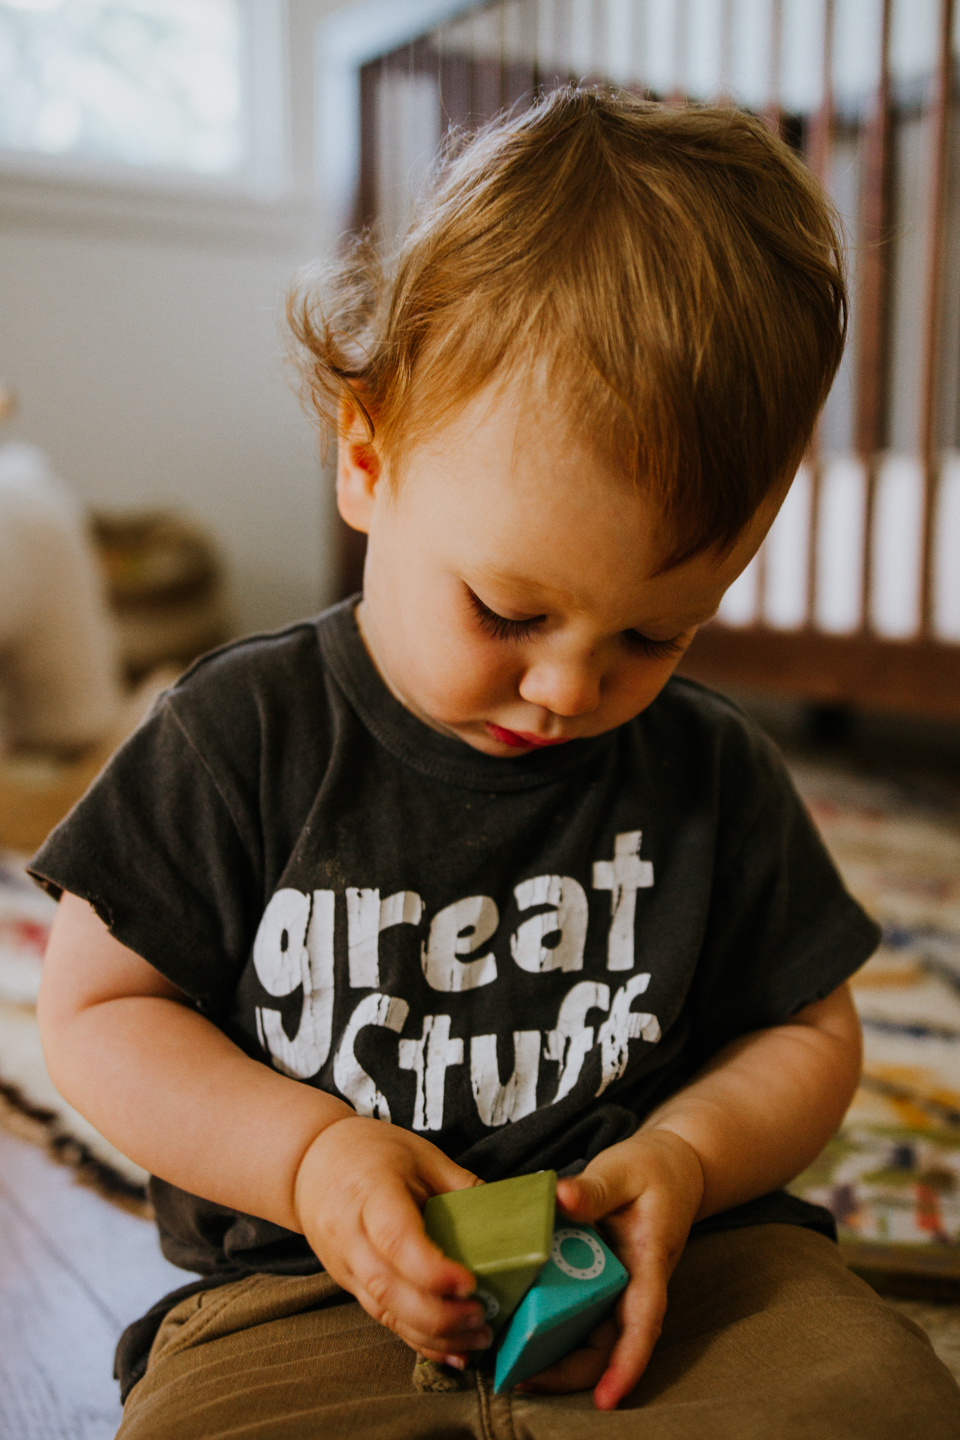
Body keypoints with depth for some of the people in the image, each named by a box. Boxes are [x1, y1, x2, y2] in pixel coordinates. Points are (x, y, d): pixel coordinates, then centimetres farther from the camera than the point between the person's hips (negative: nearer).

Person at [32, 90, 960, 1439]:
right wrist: (305, 1151, -16)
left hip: (659, 1276, 4)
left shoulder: (716, 775, -1)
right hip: (299, 1293, -3)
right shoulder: (243, 735, -7)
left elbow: (807, 1031, 9)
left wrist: (688, 1154, -12)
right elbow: (96, 1006, -1)